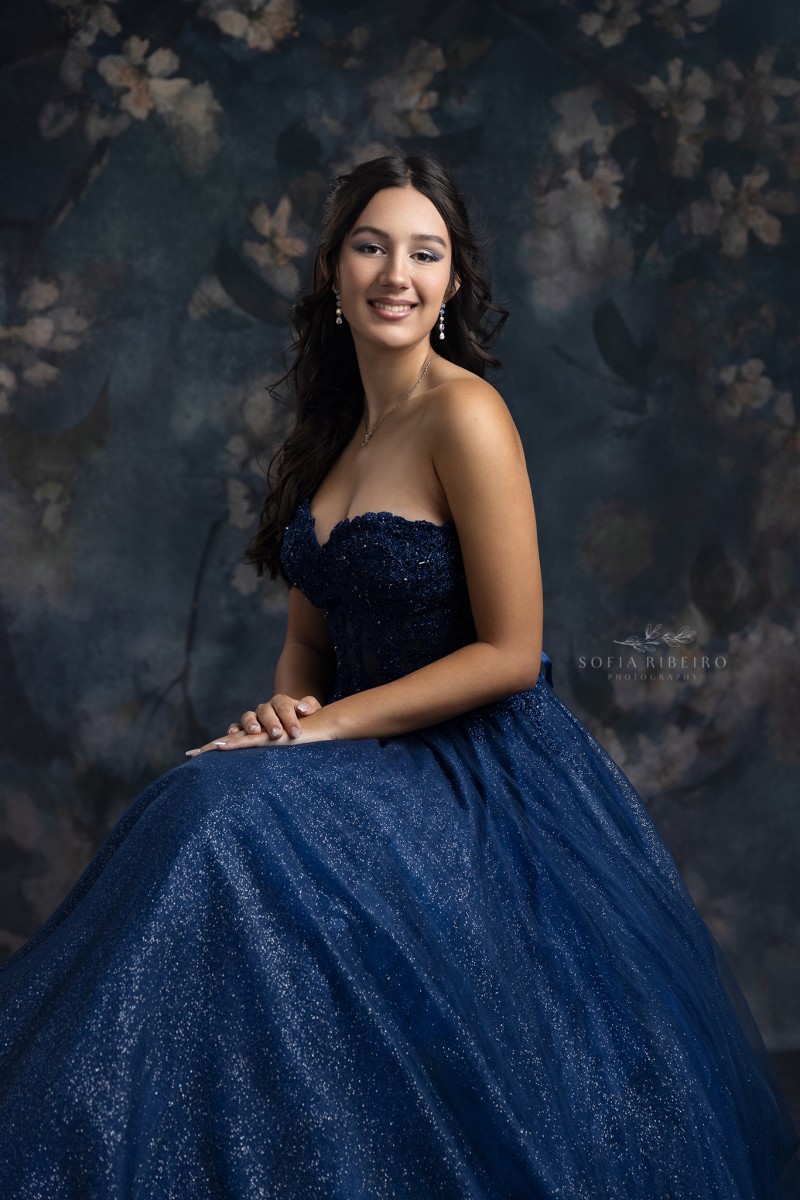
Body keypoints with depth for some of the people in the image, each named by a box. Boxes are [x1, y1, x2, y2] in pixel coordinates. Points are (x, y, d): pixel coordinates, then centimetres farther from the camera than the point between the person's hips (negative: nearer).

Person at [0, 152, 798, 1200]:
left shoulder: (465, 416, -14)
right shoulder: (331, 426, 10)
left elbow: (510, 652, -16)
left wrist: (328, 725, -15)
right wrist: (284, 711, -4)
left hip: (482, 767, -7)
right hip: (374, 759, 7)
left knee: (234, 816, -27)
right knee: (211, 807, -19)